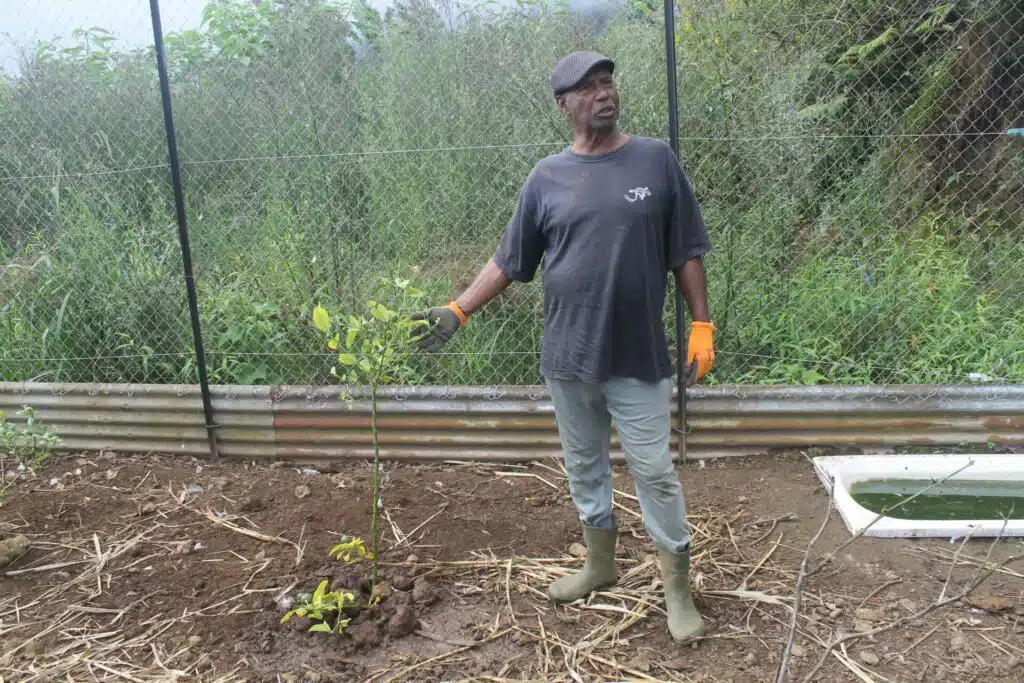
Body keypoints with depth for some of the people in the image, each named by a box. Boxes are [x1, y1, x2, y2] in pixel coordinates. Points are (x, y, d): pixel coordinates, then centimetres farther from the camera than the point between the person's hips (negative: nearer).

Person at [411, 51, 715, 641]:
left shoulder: (656, 160, -1)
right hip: (568, 356, 2)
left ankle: (678, 588, 19)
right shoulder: (548, 176, 2)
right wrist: (458, 311, -1)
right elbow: (509, 261, 6)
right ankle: (600, 564, 37)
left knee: (655, 471, 3)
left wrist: (702, 325, -3)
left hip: (639, 357, -2)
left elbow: (686, 252, 1)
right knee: (584, 467, 16)